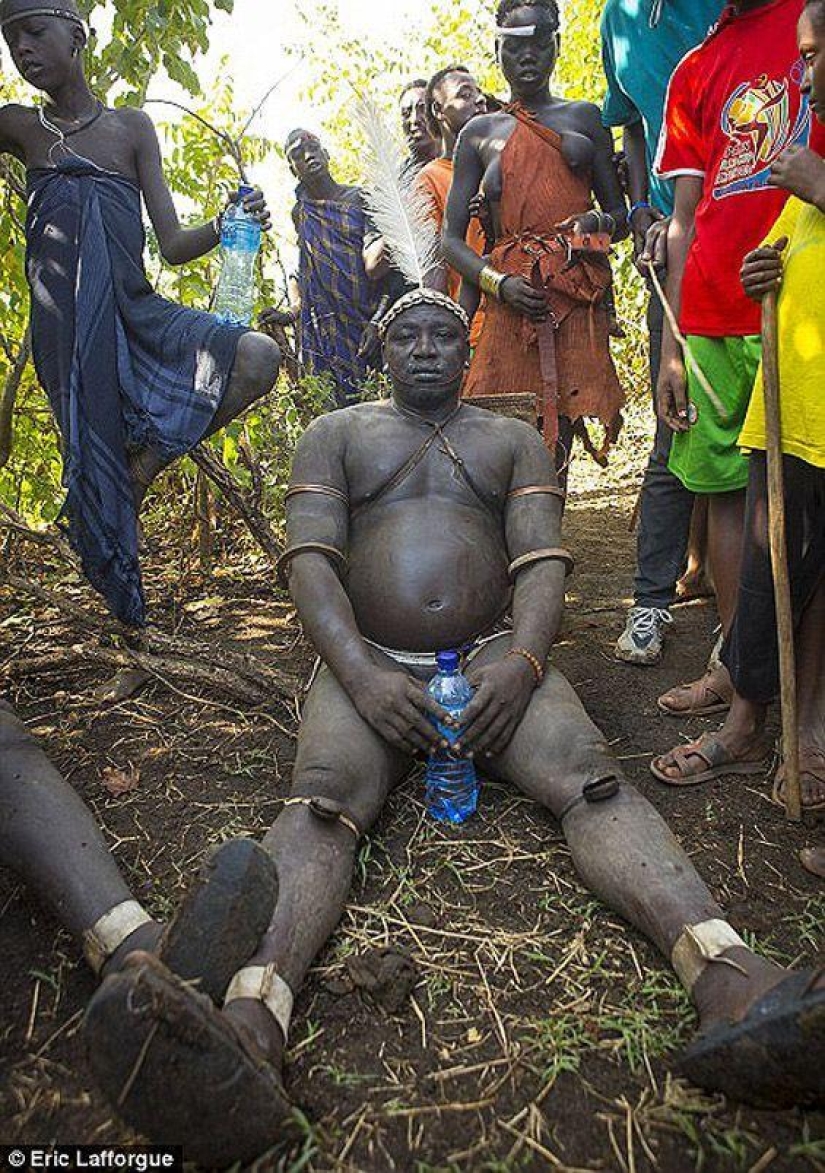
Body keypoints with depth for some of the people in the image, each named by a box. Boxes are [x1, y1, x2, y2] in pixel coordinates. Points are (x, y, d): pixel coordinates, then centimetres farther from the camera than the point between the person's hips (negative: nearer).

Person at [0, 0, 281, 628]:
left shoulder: (131, 126, 12)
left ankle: (144, 465, -10)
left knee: (259, 358, -19)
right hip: (66, 325, -2)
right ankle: (131, 613, 10)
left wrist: (227, 224, -12)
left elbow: (174, 245, 6)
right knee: (97, 460, -5)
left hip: (137, 312, 2)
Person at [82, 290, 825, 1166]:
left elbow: (541, 559, 5)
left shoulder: (514, 440, 20)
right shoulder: (336, 433, 17)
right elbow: (309, 558, 0)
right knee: (321, 802, -30)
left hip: (494, 659, 2)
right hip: (367, 664, -1)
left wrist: (522, 660, -18)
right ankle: (246, 1034, -50)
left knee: (591, 777, -26)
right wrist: (360, 674, -18)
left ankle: (735, 991, -42)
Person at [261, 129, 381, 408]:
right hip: (331, 332, 2)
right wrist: (290, 315, 3)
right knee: (346, 405, -5)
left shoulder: (361, 199, 2)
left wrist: (378, 320, -13)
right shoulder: (301, 214, 12)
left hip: (373, 324, -2)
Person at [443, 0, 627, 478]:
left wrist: (599, 220, -6)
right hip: (511, 297, 0)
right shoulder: (480, 133, 18)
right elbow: (452, 239, 12)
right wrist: (499, 282, -7)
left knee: (558, 436, -5)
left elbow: (620, 214, 20)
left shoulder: (585, 117, 19)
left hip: (578, 298, 0)